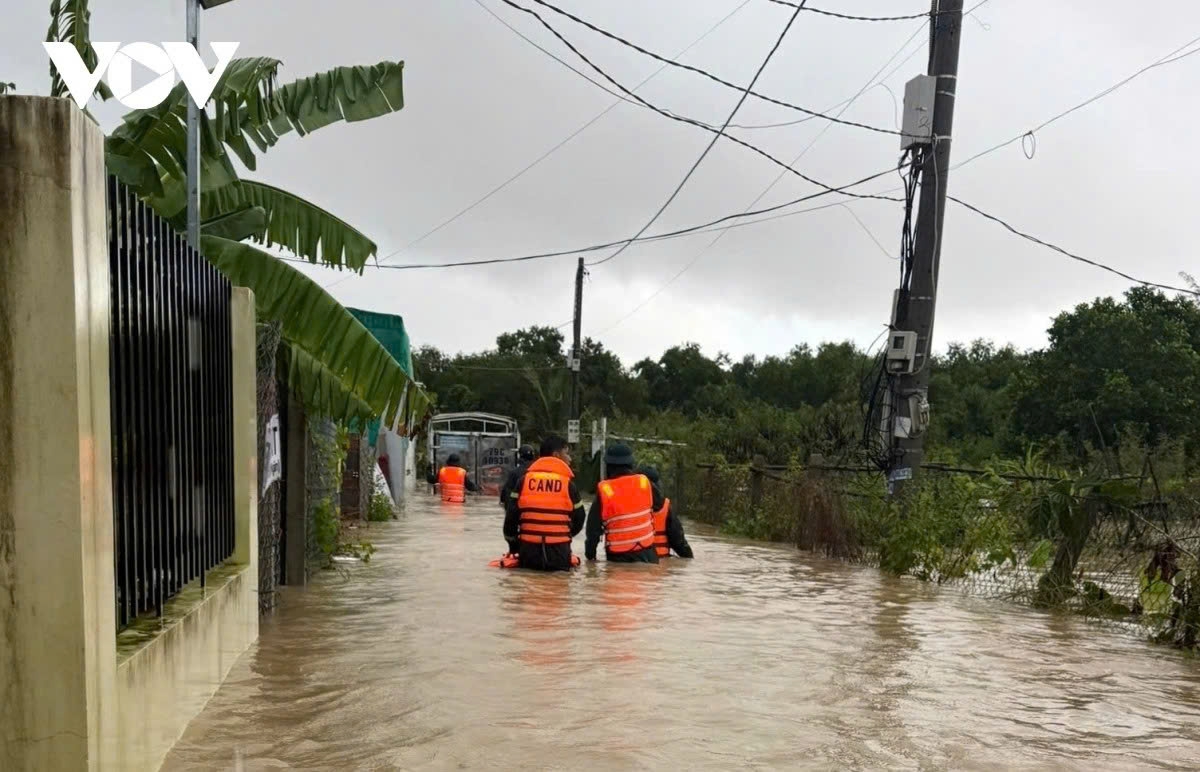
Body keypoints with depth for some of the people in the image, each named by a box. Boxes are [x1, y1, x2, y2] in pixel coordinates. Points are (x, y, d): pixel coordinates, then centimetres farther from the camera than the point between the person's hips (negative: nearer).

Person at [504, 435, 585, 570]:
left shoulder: (524, 480, 3)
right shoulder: (568, 483, -1)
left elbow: (511, 516, 4)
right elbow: (578, 520, 6)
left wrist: (513, 545, 18)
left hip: (528, 554, 2)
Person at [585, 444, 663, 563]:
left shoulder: (603, 490, -12)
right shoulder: (644, 482, -7)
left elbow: (594, 526, -6)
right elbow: (659, 503, 12)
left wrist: (590, 553, 6)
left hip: (618, 556, -1)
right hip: (646, 552, 2)